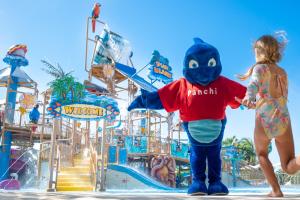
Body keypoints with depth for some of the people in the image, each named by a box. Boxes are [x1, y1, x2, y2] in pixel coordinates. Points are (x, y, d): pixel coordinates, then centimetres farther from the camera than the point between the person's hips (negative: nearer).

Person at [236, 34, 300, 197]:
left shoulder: (260, 68, 0)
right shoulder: (282, 73, 18)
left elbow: (255, 84, -23)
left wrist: (248, 97, -42)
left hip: (264, 121, -4)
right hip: (283, 120, 4)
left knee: (261, 154, 25)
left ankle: (276, 191, 16)